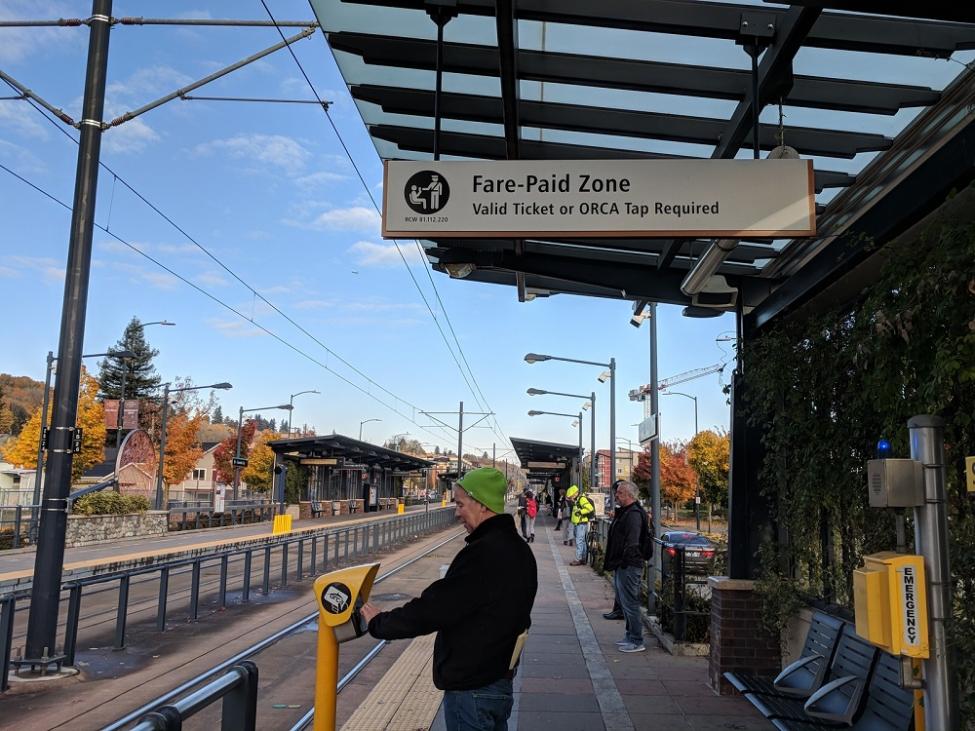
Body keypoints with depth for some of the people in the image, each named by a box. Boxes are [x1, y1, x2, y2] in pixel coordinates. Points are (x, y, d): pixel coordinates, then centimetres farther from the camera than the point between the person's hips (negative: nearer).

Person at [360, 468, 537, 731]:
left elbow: (432, 608, -25)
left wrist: (379, 622, -10)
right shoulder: (519, 549, 5)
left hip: (470, 688, -9)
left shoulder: (483, 554, -26)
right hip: (500, 679, 9)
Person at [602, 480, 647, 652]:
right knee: (624, 601, 18)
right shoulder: (623, 512, 16)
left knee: (630, 603, -5)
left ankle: (637, 642, 2)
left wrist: (624, 562, -22)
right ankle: (630, 635, 30)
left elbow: (632, 543, -23)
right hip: (621, 566, 11)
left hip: (629, 566, -11)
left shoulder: (633, 514, -18)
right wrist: (609, 558, 18)